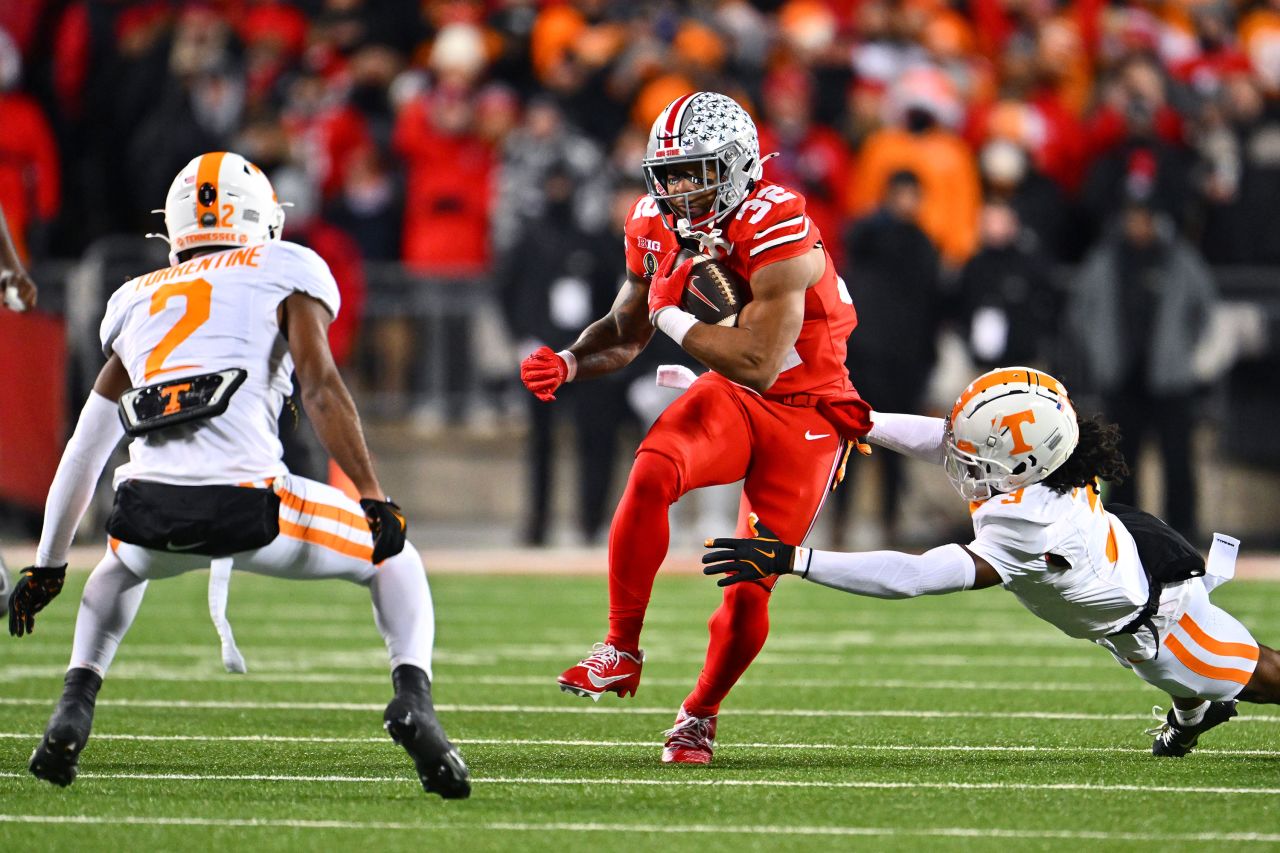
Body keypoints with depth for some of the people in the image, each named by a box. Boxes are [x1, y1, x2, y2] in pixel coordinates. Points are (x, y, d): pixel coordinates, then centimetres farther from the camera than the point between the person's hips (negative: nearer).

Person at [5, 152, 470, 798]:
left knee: (123, 568, 40)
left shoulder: (138, 299, 28)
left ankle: (74, 708, 18)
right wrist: (374, 501, -3)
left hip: (149, 512, 4)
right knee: (393, 563, 20)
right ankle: (412, 696, -6)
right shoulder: (287, 272, 16)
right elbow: (320, 385, -1)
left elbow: (86, 448, 32)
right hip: (244, 505, -4)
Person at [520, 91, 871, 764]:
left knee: (750, 593, -5)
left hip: (805, 412, -5)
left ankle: (700, 715, 22)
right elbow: (625, 334, 12)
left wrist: (670, 315, -21)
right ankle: (621, 653, -18)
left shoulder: (777, 230, -27)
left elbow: (757, 362, -31)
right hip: (729, 400, 5)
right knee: (652, 472, -28)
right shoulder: (656, 227, -4)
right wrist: (569, 363, -8)